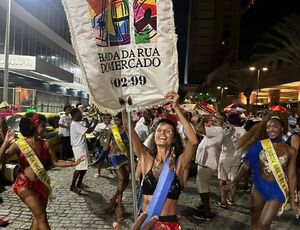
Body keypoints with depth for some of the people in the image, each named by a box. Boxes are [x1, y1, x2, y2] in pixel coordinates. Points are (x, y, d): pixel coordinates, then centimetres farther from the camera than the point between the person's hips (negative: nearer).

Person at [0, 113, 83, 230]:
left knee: (38, 216, 16)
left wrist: (73, 163, -3)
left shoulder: (44, 144, 1)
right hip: (25, 184, -5)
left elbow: (55, 162, 4)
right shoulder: (19, 144, -12)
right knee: (42, 217, -5)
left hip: (42, 184, 6)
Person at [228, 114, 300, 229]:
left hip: (277, 190, -1)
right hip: (259, 186, 2)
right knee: (254, 219, 15)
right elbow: (246, 164, -2)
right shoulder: (260, 145, -8)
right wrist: (235, 181, -2)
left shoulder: (290, 151, -7)